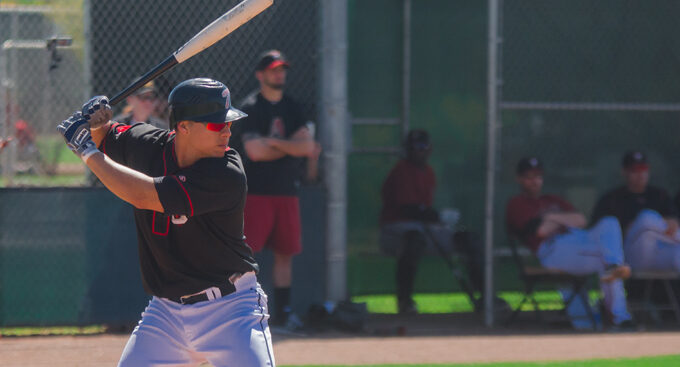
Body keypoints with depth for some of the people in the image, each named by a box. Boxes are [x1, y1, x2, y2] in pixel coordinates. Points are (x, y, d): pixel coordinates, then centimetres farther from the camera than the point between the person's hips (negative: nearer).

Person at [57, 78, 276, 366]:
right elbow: (102, 138, 19)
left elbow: (142, 196, -29)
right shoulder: (146, 145, -3)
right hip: (166, 310, 5)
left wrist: (88, 152, -18)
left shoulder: (228, 174, -22)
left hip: (230, 310, -5)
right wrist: (96, 121, -5)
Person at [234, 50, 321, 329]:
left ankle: (282, 311, 16)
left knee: (286, 251, 8)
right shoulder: (250, 108, -4)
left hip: (286, 191, 6)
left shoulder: (292, 107, 14)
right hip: (256, 192, -6)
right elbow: (255, 151, -16)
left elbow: (307, 145, 2)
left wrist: (274, 142, -10)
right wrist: (295, 146, -7)